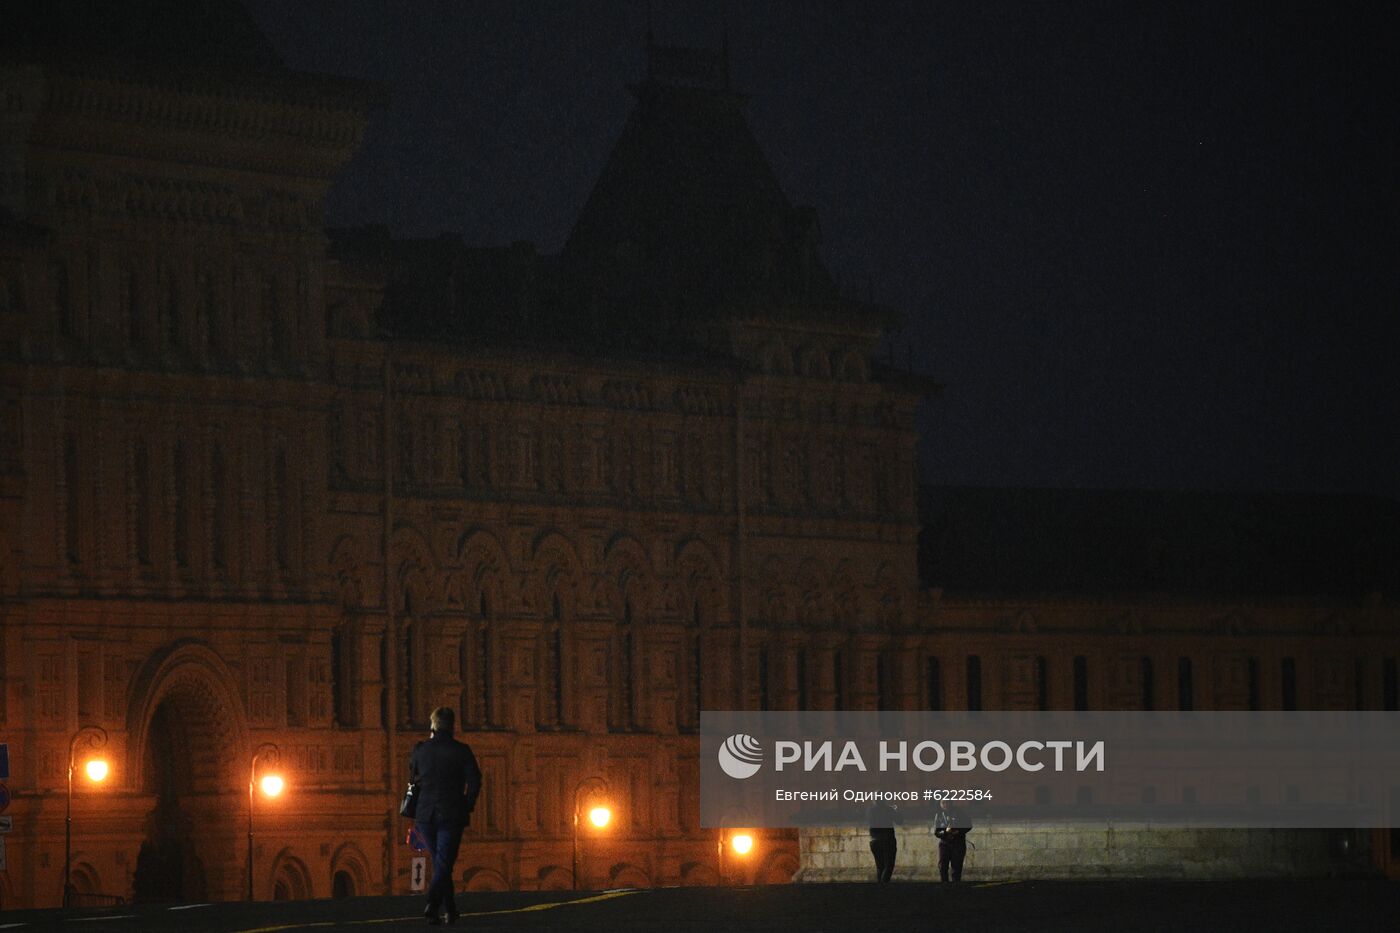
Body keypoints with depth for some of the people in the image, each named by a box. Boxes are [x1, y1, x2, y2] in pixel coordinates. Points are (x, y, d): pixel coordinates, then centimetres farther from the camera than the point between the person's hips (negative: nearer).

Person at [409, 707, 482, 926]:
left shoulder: (421, 749, 2)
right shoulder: (461, 751, -6)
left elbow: (412, 777, 17)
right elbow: (474, 780, -9)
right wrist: (467, 806, 6)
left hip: (425, 815, 3)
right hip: (451, 816, -3)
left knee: (441, 862, 17)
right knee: (443, 864, -4)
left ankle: (450, 910, 21)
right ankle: (433, 904, -26)